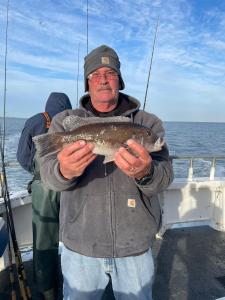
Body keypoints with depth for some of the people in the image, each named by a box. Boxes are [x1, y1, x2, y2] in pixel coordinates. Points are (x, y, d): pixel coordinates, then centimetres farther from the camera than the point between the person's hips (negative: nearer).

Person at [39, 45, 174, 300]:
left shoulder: (148, 122, -3)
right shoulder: (64, 121, -1)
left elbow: (164, 176, -13)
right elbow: (48, 174, -14)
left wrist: (145, 173, -36)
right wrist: (64, 171, -38)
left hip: (136, 246, 1)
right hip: (79, 246, 0)